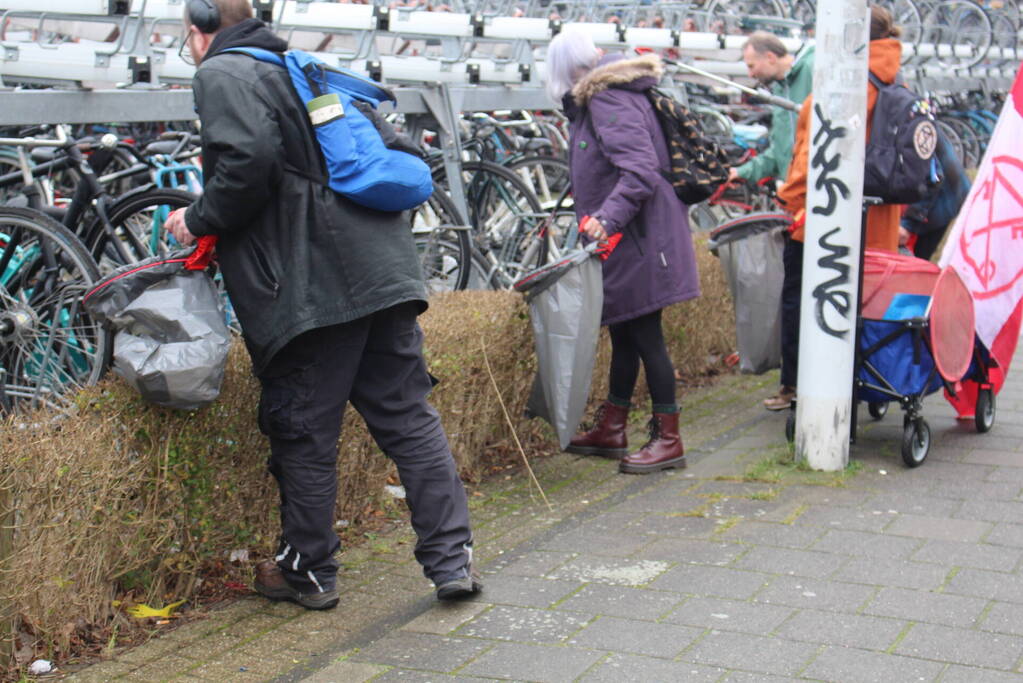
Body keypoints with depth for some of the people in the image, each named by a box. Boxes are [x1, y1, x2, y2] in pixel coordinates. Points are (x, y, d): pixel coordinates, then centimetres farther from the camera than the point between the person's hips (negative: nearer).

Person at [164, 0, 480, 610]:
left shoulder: (221, 73, 1)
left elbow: (249, 159, -18)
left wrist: (198, 222, -3)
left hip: (313, 289, -7)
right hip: (385, 273, 7)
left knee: (304, 432, 5)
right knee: (409, 416, 9)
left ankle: (308, 571, 17)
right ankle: (453, 557, 10)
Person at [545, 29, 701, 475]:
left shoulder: (610, 101, -17)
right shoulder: (592, 102, 14)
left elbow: (641, 170, -27)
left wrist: (606, 218, -34)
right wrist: (590, 221, 22)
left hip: (639, 239, -10)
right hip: (621, 240, 10)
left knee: (644, 337, -4)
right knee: (624, 334, 16)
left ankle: (668, 440, 4)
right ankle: (610, 430, 26)